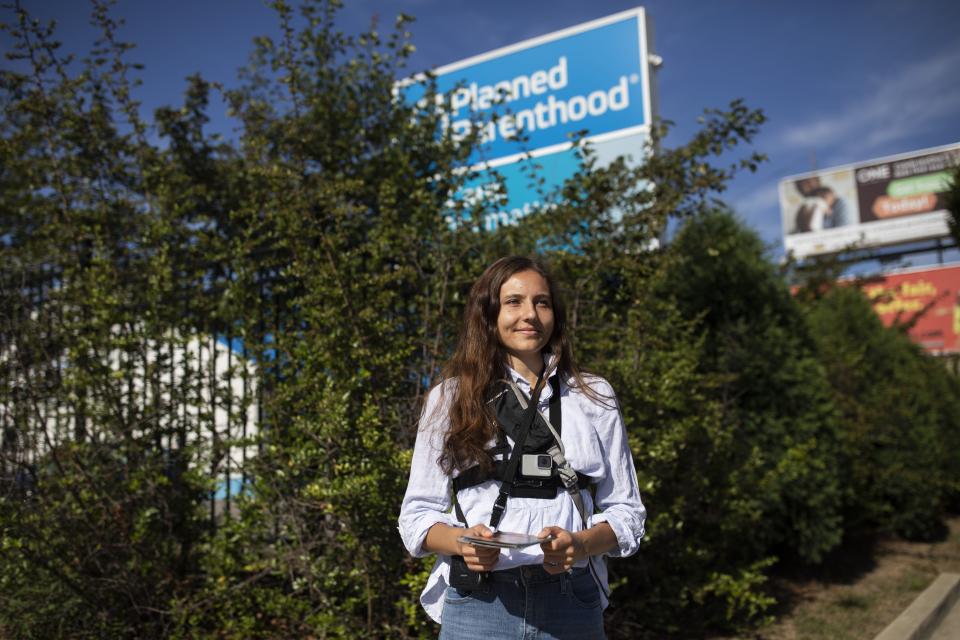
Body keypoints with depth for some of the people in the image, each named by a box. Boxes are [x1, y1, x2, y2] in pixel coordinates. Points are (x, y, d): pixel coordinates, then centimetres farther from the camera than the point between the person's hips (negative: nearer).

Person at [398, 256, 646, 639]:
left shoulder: (594, 398, 7)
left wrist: (580, 545, -13)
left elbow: (626, 511, 7)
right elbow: (417, 513, 4)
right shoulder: (449, 397, 4)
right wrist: (461, 542, -16)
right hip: (477, 605, -1)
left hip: (571, 606, 1)